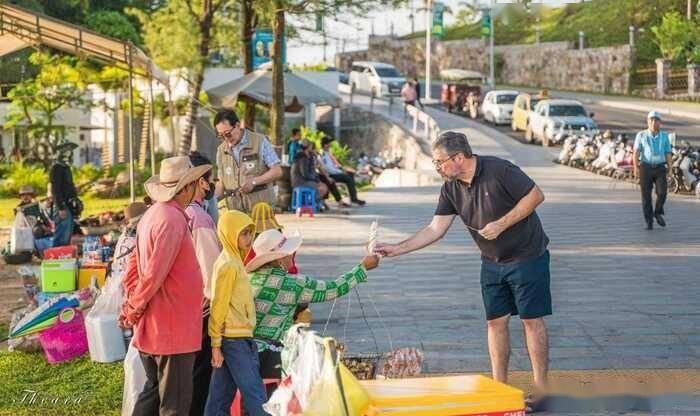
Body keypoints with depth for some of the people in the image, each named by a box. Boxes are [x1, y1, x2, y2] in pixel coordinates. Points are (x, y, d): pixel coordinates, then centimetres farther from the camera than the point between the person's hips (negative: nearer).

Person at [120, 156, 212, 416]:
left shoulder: (152, 214, 11)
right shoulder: (173, 220, -19)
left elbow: (134, 263, 15)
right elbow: (154, 274, -22)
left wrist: (131, 305, 11)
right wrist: (134, 311, -10)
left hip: (151, 327, 9)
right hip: (173, 328, -9)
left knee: (154, 390, 19)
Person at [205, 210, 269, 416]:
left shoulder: (234, 261, 15)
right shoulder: (229, 265, -14)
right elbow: (219, 306, -16)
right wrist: (216, 344, -16)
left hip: (231, 338, 9)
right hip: (235, 339, -9)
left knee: (220, 398, 11)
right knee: (255, 394, -6)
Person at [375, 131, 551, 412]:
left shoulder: (499, 171, -21)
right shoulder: (451, 188, -2)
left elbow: (536, 196, -17)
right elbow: (435, 229, -1)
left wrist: (501, 224, -22)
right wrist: (398, 249, -8)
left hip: (527, 256, -6)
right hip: (492, 262, 6)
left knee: (532, 320, -2)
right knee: (495, 322, 7)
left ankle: (540, 389, 6)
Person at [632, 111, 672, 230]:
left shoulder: (664, 136, 8)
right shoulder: (641, 135, 2)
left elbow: (668, 154, 9)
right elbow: (636, 152, -4)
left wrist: (670, 168, -1)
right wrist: (635, 167, -16)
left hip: (660, 168, 1)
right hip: (645, 167, -1)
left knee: (662, 192, -14)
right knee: (646, 195, -1)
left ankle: (658, 213, 12)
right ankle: (649, 221, 10)